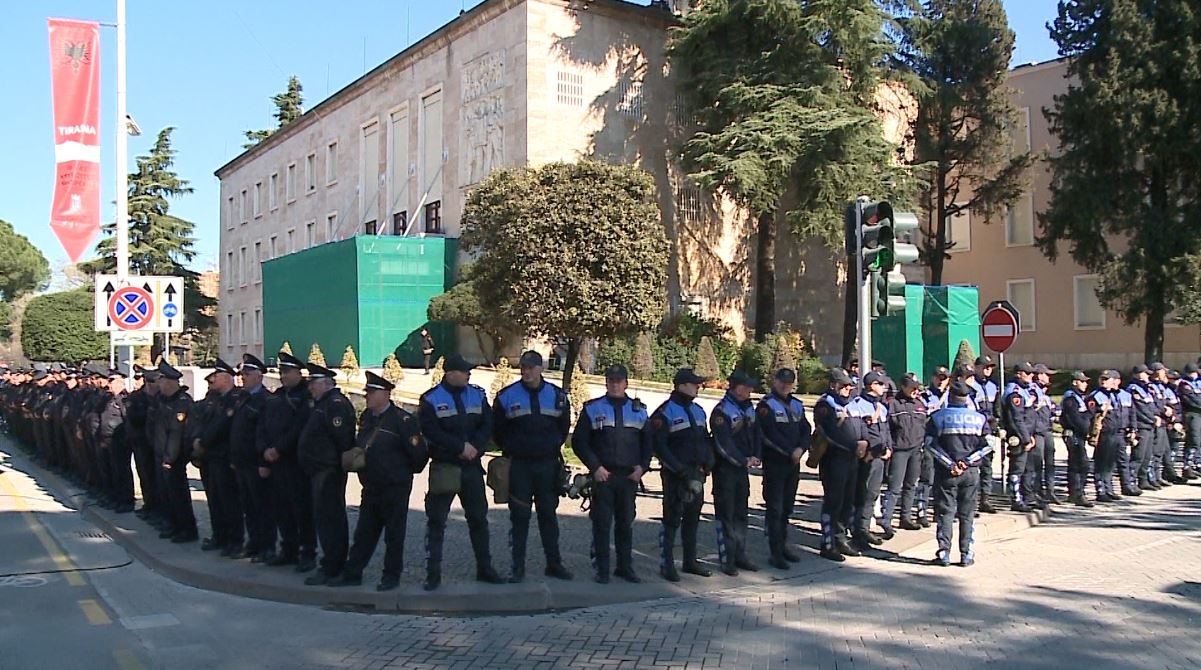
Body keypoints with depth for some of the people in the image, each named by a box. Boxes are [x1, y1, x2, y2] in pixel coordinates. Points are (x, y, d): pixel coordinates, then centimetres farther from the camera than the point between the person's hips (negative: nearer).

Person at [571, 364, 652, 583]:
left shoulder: (639, 410, 11)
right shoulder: (592, 408, 2)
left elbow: (648, 442, 16)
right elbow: (579, 441, 0)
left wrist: (642, 467, 2)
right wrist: (595, 467, -8)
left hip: (629, 477, 3)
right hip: (602, 475, -2)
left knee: (626, 523, 9)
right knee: (602, 524, -1)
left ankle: (625, 567, 20)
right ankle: (601, 569, 7)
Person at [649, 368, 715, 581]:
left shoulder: (698, 410, 15)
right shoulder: (665, 412, -10)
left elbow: (706, 439, 21)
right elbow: (659, 446, -15)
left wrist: (708, 463, 5)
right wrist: (679, 469, -19)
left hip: (697, 474, 7)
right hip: (675, 476, -7)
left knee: (693, 518, 14)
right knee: (672, 519, -4)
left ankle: (690, 560, 25)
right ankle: (666, 564, 3)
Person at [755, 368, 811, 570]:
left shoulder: (797, 405, 14)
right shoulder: (767, 405, -8)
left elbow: (806, 431, 7)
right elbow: (771, 434, -17)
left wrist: (801, 449, -11)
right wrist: (791, 451, -16)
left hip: (793, 463, 6)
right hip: (774, 463, -6)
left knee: (787, 507, 14)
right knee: (775, 509, -4)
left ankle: (783, 545, 27)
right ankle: (776, 553, -1)